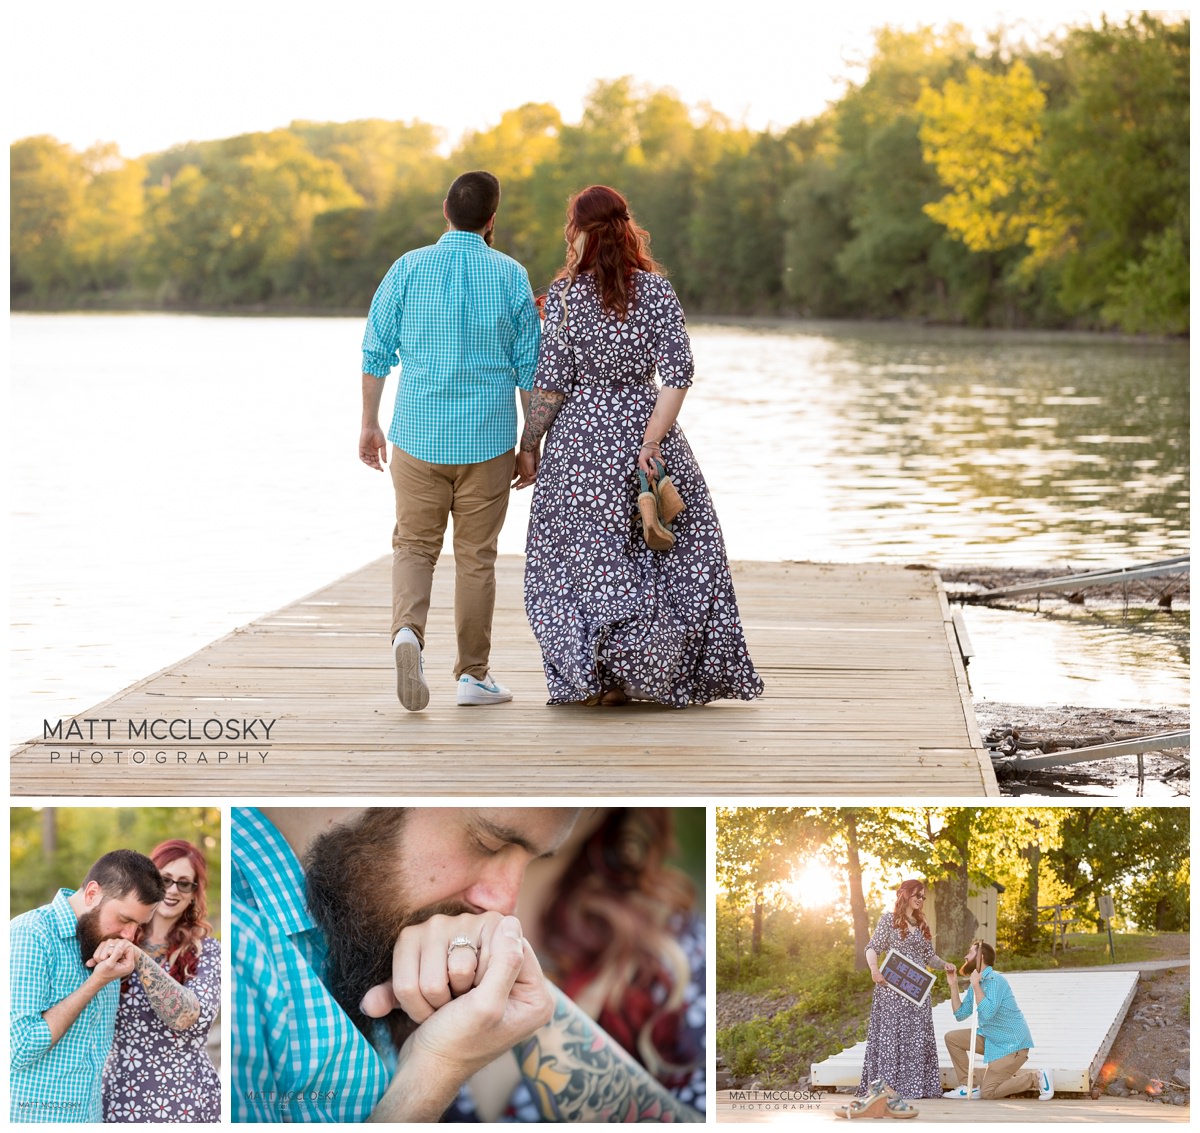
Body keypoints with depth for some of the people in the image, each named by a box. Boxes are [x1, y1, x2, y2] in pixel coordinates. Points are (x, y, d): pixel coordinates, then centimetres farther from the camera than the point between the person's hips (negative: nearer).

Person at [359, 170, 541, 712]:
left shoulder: (409, 268, -1)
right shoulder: (510, 276, -2)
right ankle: (473, 675, 13)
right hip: (488, 439, 0)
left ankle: (408, 631, -17)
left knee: (414, 545, 10)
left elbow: (376, 352, 1)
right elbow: (529, 367, 1)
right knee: (476, 556, 8)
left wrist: (369, 423, 11)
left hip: (417, 437, 1)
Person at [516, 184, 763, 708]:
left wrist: (529, 444, 2)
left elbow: (551, 383, -8)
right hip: (642, 425, 2)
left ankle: (596, 678, 3)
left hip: (580, 437, -2)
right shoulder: (656, 288, -1)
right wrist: (651, 441, -8)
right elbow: (678, 374, -8)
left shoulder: (564, 294, -7)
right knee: (678, 555, 13)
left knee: (584, 557, 5)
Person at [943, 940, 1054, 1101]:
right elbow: (960, 1014, 10)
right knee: (952, 1038, 4)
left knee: (988, 1092, -9)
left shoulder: (994, 980, -20)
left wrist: (975, 985, -26)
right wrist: (953, 985, 3)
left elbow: (987, 1013, -31)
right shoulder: (978, 983, 9)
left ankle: (1037, 1078, -3)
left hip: (1011, 1044, -9)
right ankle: (969, 1086, 7)